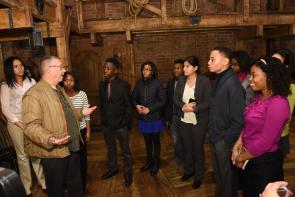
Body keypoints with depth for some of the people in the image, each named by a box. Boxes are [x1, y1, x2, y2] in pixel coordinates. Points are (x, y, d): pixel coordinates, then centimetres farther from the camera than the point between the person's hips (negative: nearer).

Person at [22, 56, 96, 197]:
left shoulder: (59, 89, 12)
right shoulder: (33, 94, -18)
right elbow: (31, 126, -24)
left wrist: (81, 112, 12)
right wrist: (50, 139, -37)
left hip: (72, 147, 8)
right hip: (53, 152, -8)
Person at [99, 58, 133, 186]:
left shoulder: (123, 84, -13)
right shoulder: (102, 84, 1)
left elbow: (128, 105, -8)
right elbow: (102, 103, 9)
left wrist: (125, 122, -9)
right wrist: (103, 119, 6)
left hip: (120, 124, -5)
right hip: (107, 124, 5)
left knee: (125, 150, 10)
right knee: (110, 149, 21)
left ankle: (128, 173, 28)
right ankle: (113, 168, 42)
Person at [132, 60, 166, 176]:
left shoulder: (157, 83, -10)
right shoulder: (139, 83, 0)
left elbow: (163, 100, -10)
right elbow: (134, 98, 9)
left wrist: (149, 109, -17)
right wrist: (136, 106, -12)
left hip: (155, 117, -3)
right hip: (143, 118, 3)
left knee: (156, 141, 12)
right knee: (147, 140, 17)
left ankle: (156, 163, 30)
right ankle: (149, 161, 36)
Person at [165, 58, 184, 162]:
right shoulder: (170, 83, 8)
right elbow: (168, 101, 9)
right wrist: (168, 116, 8)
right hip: (174, 116, 4)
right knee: (176, 140, 14)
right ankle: (179, 158, 33)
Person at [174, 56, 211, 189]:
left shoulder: (204, 81, -13)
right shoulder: (181, 81, 0)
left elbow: (208, 102, -14)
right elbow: (176, 99, 1)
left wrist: (193, 108, -23)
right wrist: (183, 106, -18)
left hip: (199, 121, -4)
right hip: (184, 120, 4)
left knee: (198, 148, 12)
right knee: (187, 147, 18)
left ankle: (198, 176, 32)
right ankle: (188, 170, 41)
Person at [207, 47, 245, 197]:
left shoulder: (232, 83, -20)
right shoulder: (219, 80, 7)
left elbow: (238, 118, -21)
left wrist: (227, 140, -15)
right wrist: (212, 133, 6)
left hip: (224, 141, -7)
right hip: (215, 138, 8)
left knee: (227, 176, 13)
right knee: (218, 173, 23)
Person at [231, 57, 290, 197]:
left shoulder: (278, 104, -24)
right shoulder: (259, 97, 3)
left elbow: (265, 141, -24)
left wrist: (240, 157, -13)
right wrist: (238, 143, -5)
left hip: (264, 162, -8)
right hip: (250, 159, 8)